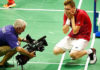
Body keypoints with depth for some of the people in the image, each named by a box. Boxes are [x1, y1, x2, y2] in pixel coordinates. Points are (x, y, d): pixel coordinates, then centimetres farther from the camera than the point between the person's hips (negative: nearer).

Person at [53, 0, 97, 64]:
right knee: (56, 51, -7)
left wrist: (72, 18, -19)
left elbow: (75, 31, -23)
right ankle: (71, 49, 21)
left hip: (82, 37, -7)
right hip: (71, 37, 7)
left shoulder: (81, 14, -23)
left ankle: (90, 51, -5)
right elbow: (65, 31, -8)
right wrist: (68, 18, -17)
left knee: (73, 55, -31)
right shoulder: (66, 14, -4)